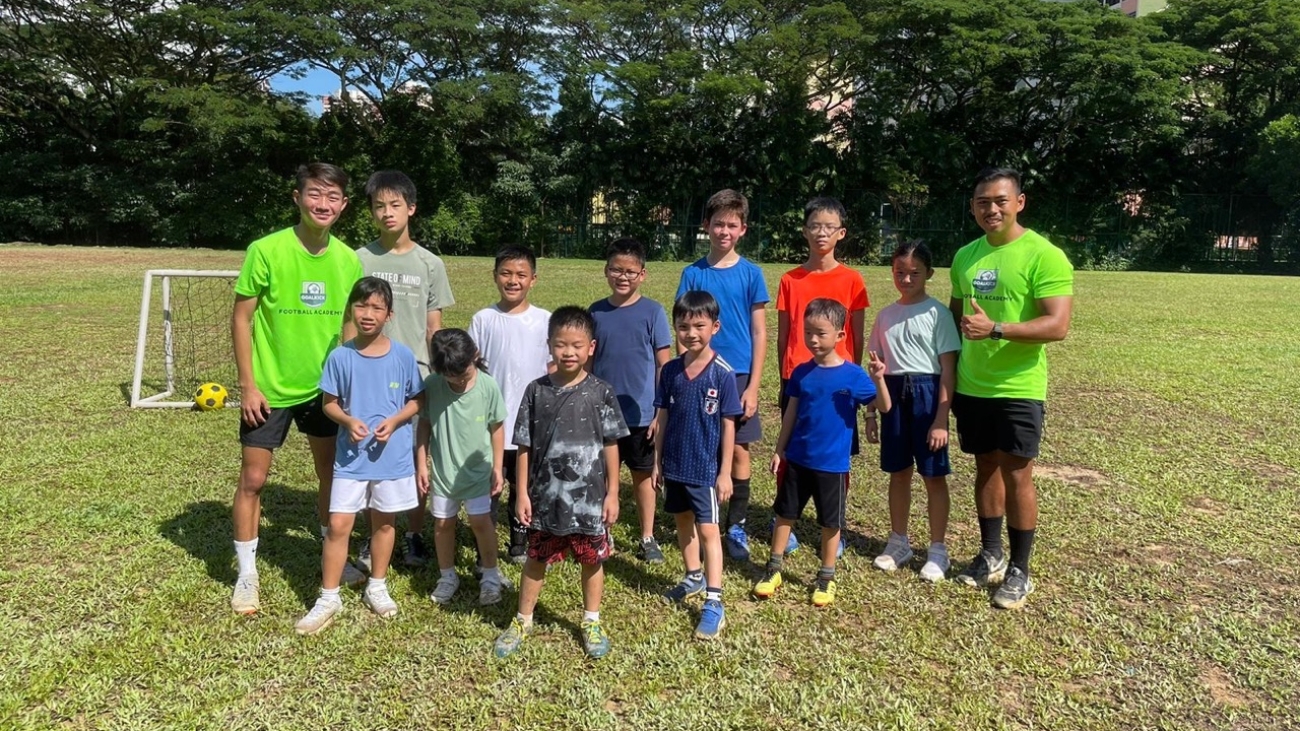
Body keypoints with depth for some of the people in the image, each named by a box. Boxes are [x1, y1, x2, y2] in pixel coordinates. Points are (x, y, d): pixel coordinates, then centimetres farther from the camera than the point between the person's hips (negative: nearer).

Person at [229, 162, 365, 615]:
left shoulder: (348, 260, -3)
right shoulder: (266, 250, -15)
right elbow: (241, 318, -10)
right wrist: (248, 385, -12)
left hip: (326, 387, 4)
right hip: (269, 388, -3)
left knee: (332, 475, 13)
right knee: (253, 478, 5)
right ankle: (247, 574, 23)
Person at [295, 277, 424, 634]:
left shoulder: (403, 356, -7)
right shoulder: (340, 357, -7)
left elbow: (418, 400, 2)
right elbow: (329, 403, 2)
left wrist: (394, 420, -16)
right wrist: (348, 421, -18)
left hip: (393, 456, 0)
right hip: (351, 456, 0)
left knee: (384, 523, 15)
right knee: (338, 525, 1)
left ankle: (377, 587, 34)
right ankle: (329, 598, 17)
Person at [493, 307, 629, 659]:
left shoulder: (601, 393, -7)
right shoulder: (536, 391, -4)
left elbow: (611, 446, -1)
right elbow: (524, 446, 0)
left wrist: (612, 493, -1)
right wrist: (522, 493, -1)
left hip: (590, 497, 0)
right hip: (545, 496, 1)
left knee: (592, 560, 14)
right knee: (536, 560, 16)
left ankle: (591, 622, 35)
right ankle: (522, 620, 35)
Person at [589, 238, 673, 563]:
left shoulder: (652, 311, -6)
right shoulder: (596, 311, 1)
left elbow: (663, 365, -4)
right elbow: (588, 362, 7)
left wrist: (660, 412, -7)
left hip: (641, 414, -2)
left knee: (643, 474, 12)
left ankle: (648, 537, 27)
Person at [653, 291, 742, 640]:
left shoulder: (722, 373, -13)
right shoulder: (670, 370, -1)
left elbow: (728, 425, -10)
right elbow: (663, 418, 6)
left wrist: (725, 472, -9)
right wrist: (657, 462, 7)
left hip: (705, 468, -5)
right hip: (674, 465, 5)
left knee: (708, 530, -2)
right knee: (683, 523, 19)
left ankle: (714, 603, 4)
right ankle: (694, 578, 38)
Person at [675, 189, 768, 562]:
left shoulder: (751, 273, 0)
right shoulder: (693, 273, 3)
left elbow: (759, 332, -1)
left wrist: (753, 387, -6)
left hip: (739, 376, -1)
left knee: (738, 450, 3)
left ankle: (737, 527, 17)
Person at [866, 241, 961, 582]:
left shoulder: (937, 313, -6)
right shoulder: (885, 315, 8)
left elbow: (948, 369, -8)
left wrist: (941, 419, -13)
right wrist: (870, 412, 9)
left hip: (927, 393, -4)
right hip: (894, 395, 4)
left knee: (933, 475, 4)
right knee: (898, 472, 13)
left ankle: (937, 549, 18)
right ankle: (898, 542, 28)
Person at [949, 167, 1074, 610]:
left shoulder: (1043, 255, -11)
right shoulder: (965, 255, 8)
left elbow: (1058, 325, -18)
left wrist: (996, 329, -29)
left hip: (1018, 389, -5)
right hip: (971, 387, 5)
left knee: (1017, 476, 2)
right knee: (986, 468, 15)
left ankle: (1019, 572, 17)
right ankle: (990, 556, 29)